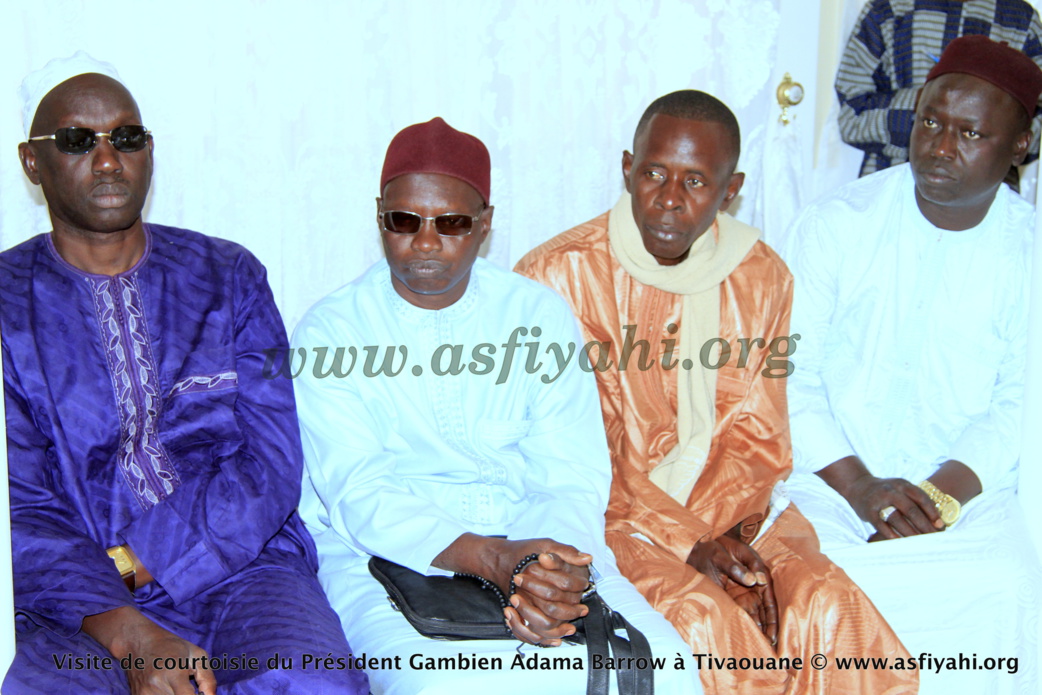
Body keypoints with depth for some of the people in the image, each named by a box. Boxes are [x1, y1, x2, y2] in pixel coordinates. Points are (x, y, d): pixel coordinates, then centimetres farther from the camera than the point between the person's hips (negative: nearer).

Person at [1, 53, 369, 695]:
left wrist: (130, 563, -13)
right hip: (81, 602, 0)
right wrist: (131, 638, -20)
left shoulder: (228, 276, 10)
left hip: (242, 565, 1)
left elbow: (271, 467, 0)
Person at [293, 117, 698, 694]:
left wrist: (551, 572, -24)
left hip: (538, 544, 2)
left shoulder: (540, 315, 6)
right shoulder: (328, 333, -1)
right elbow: (359, 495, -12)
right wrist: (494, 559, -27)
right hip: (384, 557, -2)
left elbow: (572, 478, -1)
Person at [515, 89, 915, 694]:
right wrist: (689, 545, -18)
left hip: (730, 508, 4)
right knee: (707, 630, -28)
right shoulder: (558, 277, -10)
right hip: (606, 513, -4)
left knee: (828, 609, -20)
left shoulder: (761, 276, 4)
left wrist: (712, 531, -15)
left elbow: (758, 438, 4)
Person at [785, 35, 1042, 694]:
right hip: (831, 474, -1)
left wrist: (942, 493, -16)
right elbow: (789, 377, -4)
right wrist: (861, 488, -15)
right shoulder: (837, 223, -2)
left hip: (967, 486, 1)